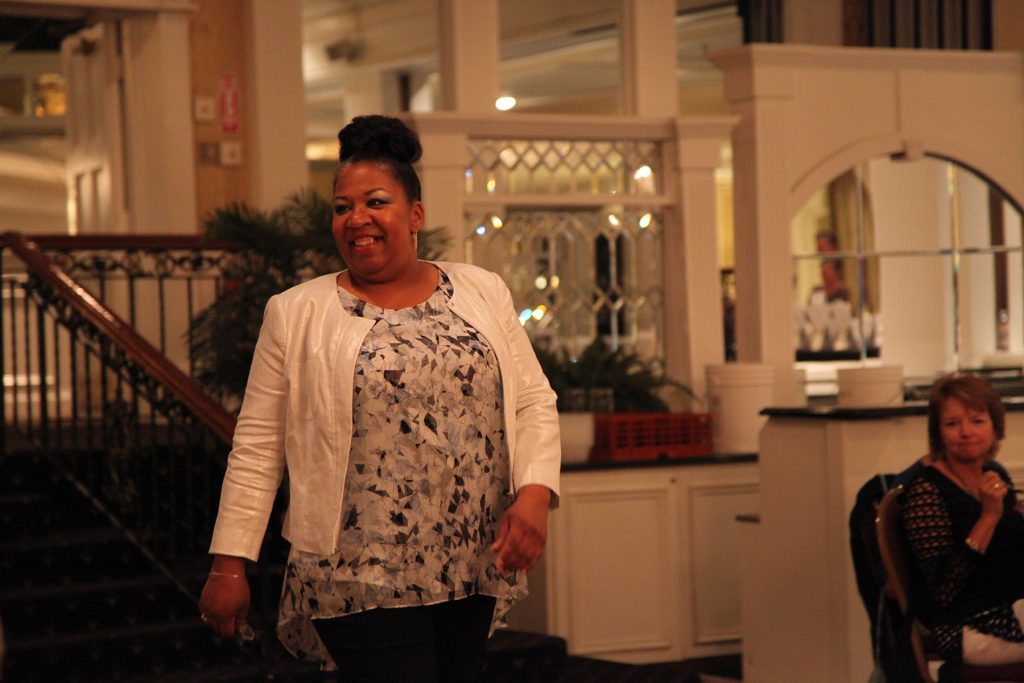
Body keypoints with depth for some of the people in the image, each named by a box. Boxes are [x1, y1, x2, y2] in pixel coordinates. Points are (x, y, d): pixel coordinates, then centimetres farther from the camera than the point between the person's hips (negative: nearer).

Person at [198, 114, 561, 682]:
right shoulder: (296, 314, 2)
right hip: (363, 579, -3)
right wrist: (229, 565, -1)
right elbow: (257, 448, 2)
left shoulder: (483, 293, 10)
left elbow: (533, 403, 9)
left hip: (473, 569, 3)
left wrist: (534, 493, -8)